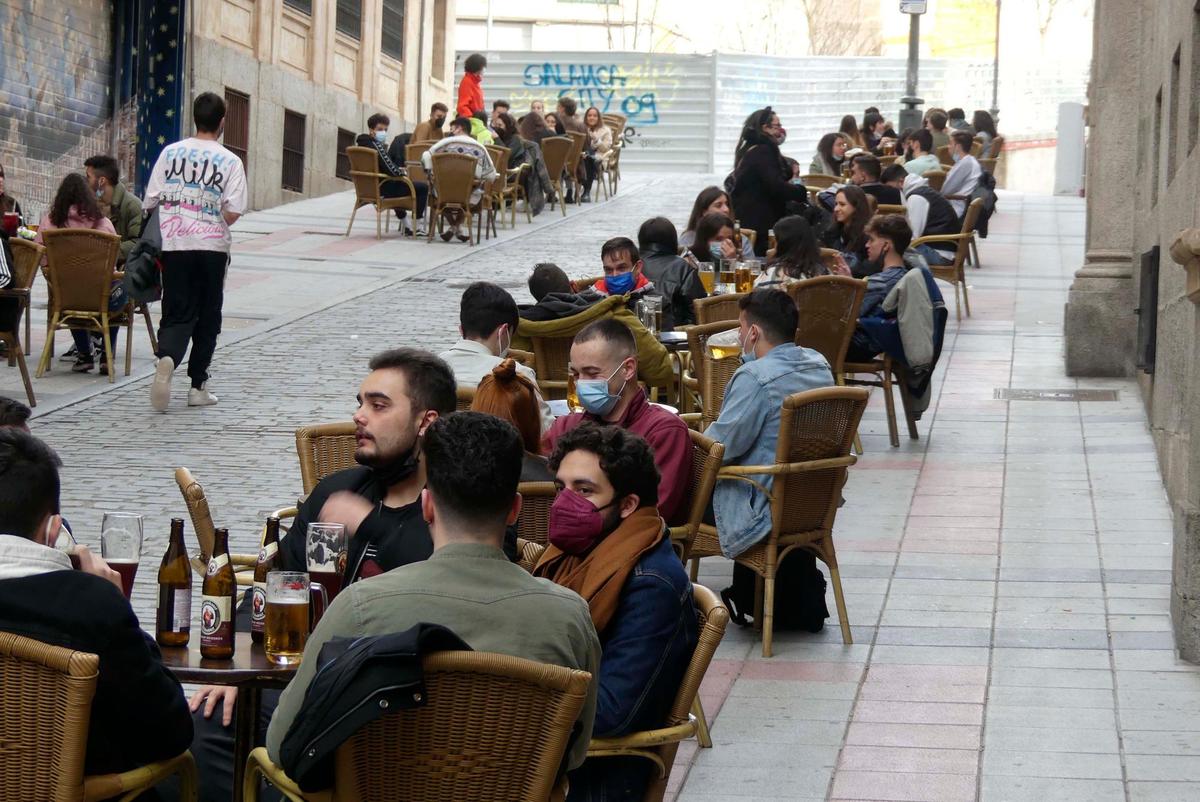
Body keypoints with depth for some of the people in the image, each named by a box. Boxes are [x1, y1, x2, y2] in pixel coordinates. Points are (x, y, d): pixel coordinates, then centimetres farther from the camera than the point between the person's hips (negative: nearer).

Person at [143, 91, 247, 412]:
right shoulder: (230, 161, -4)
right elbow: (233, 212, -12)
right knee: (207, 318, 11)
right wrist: (217, 224, 10)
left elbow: (151, 201, 2)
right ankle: (198, 386, 13)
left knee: (177, 314, 4)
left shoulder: (170, 153, 3)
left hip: (174, 245, 2)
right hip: (211, 247, -1)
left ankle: (167, 358, -26)